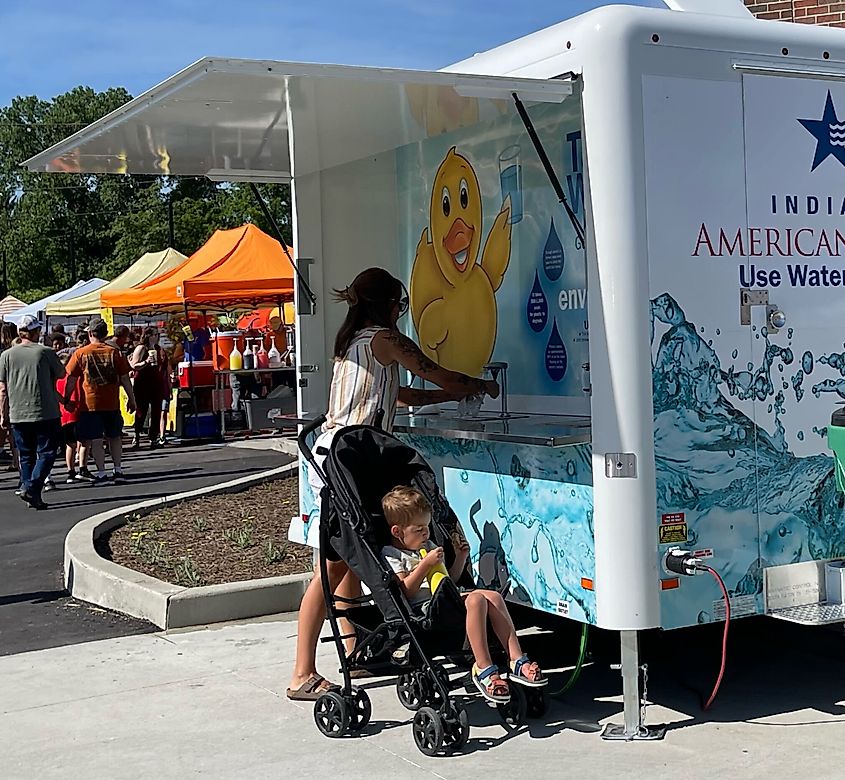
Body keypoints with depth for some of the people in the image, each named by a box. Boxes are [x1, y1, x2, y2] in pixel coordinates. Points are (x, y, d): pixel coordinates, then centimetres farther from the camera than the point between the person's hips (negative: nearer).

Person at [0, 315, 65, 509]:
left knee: (26, 456, 12)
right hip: (45, 413, -3)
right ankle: (32, 488, -12)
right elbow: (61, 374, 9)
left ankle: (29, 492, 13)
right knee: (46, 452, 3)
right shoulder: (45, 352, -5)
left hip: (17, 415, 3)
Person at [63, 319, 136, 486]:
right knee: (114, 437, 15)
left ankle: (101, 473, 1)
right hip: (112, 403, 2)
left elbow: (71, 379, 0)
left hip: (91, 403, -2)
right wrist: (131, 398, 10)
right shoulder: (114, 352, 0)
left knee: (95, 440, 3)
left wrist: (67, 400, 10)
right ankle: (118, 470, 16)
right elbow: (125, 378, 1)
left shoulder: (80, 353, -3)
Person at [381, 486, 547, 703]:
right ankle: (483, 670, -32)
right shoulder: (391, 554, 0)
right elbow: (404, 591, -13)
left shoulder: (428, 546, 26)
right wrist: (426, 564, -17)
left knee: (493, 596, -12)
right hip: (423, 609, -9)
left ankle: (517, 660, -18)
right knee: (476, 600, -30)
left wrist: (460, 557, 14)